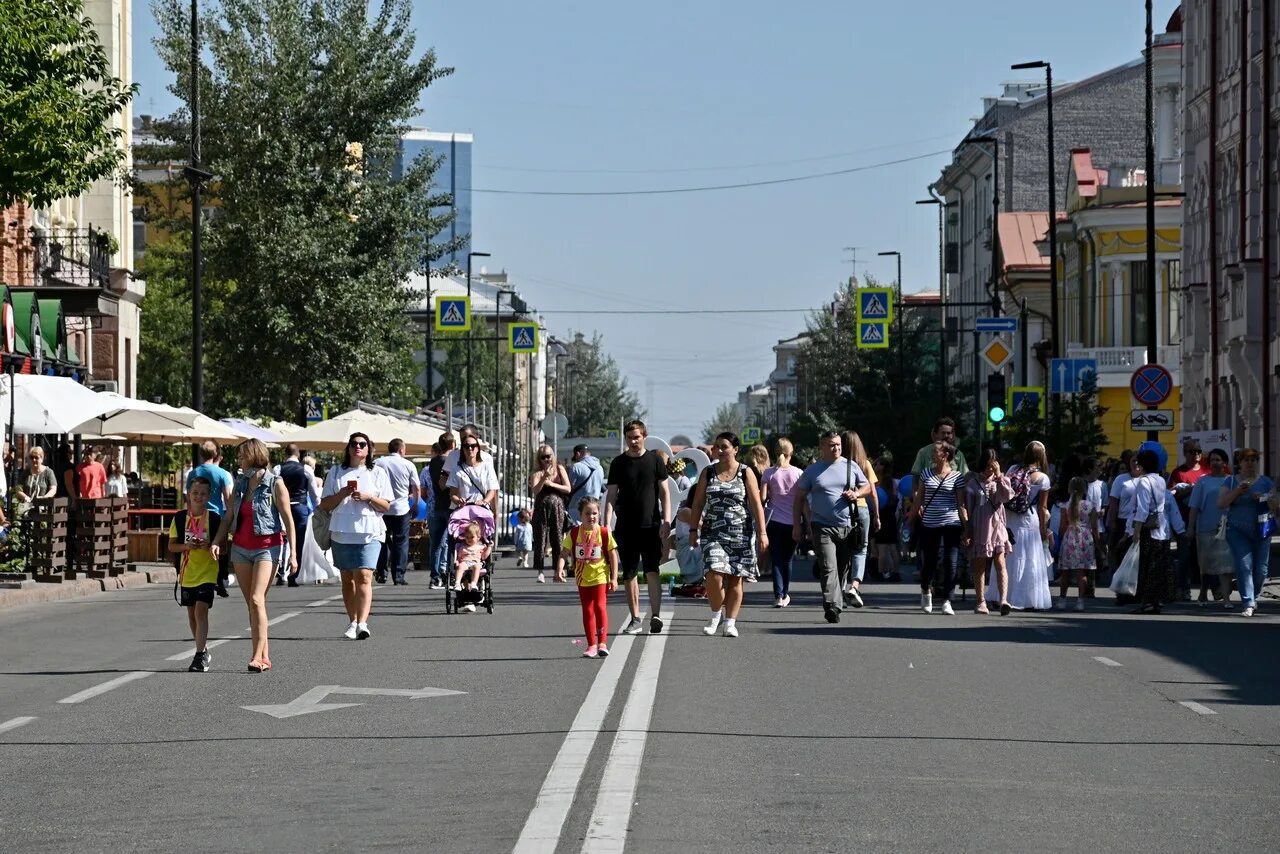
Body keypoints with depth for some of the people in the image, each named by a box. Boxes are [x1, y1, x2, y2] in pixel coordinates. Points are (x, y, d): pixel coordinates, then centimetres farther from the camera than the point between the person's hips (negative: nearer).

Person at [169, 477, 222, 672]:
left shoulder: (214, 519, -5)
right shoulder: (180, 518, 2)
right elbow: (171, 546, 4)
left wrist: (209, 545, -20)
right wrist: (187, 546, -15)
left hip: (207, 573, -4)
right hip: (187, 572, 4)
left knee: (201, 611, -15)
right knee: (192, 614, 14)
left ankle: (200, 656, -17)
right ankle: (204, 651, 30)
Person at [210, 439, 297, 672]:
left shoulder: (275, 484, -6)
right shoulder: (240, 484, 11)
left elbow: (288, 520, -7)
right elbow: (229, 516, 14)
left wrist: (293, 553, -11)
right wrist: (217, 541, -1)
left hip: (267, 546, -6)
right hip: (241, 547, 6)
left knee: (257, 600, -17)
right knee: (250, 603, 5)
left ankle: (258, 656, -19)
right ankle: (264, 656, 9)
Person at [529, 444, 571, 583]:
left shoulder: (560, 469, 7)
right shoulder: (537, 473, 4)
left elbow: (568, 489, 2)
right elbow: (535, 491, -10)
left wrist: (552, 484, -8)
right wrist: (544, 477, -22)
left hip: (557, 508, 1)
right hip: (541, 508, -1)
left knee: (557, 540, 1)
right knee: (540, 539, -4)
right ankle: (540, 572, -5)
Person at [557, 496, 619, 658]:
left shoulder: (604, 533, -6)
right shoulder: (574, 534, -1)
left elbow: (613, 556, -3)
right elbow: (564, 553, -2)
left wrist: (614, 578, -6)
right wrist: (560, 569, -20)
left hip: (600, 577, -3)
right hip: (582, 579, 3)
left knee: (600, 606, -15)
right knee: (587, 611, 9)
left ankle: (602, 643, -10)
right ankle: (591, 645, 17)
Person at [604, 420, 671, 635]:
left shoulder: (655, 460, 5)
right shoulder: (619, 463, 7)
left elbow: (665, 492, 5)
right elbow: (611, 495, 7)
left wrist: (666, 521, -5)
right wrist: (607, 523, -4)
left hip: (651, 525, -2)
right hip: (626, 527, 2)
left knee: (652, 571, -13)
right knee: (629, 574, 4)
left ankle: (655, 615, -16)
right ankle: (635, 619, 11)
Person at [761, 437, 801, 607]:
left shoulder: (769, 473, -4)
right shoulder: (798, 473, -3)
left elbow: (763, 498, -7)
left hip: (774, 521, -1)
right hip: (793, 522, 1)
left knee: (776, 560, 0)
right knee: (787, 560, 16)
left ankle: (778, 595, -13)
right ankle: (785, 594, 26)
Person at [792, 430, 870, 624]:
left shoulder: (850, 466, 10)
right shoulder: (813, 471, 4)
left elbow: (867, 486, 20)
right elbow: (799, 498, 8)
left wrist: (856, 494, -4)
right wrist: (797, 524, 2)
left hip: (847, 526, 3)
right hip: (822, 526, -3)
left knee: (842, 567, 10)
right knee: (829, 568, -14)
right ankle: (832, 606, -21)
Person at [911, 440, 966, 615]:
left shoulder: (956, 477, 1)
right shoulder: (926, 474, 8)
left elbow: (961, 503, 2)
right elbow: (918, 497, 13)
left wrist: (966, 525, -2)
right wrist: (915, 513, 8)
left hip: (951, 524, -2)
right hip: (930, 525, 2)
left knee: (951, 563, -8)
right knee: (929, 562, 8)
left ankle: (947, 601, -3)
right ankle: (926, 591, 36)